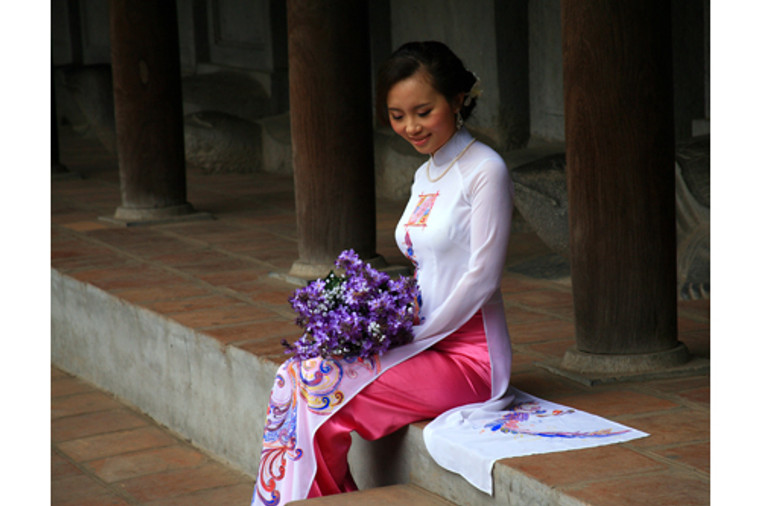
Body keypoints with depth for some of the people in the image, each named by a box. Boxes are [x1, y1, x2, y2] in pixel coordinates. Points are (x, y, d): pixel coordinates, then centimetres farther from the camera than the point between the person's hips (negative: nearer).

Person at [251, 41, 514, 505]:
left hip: (471, 359, -8)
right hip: (431, 342, 8)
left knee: (317, 385, -18)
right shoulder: (426, 176, 15)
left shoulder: (485, 171, -11)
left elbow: (482, 279, -14)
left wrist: (415, 337, -13)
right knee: (295, 375, -10)